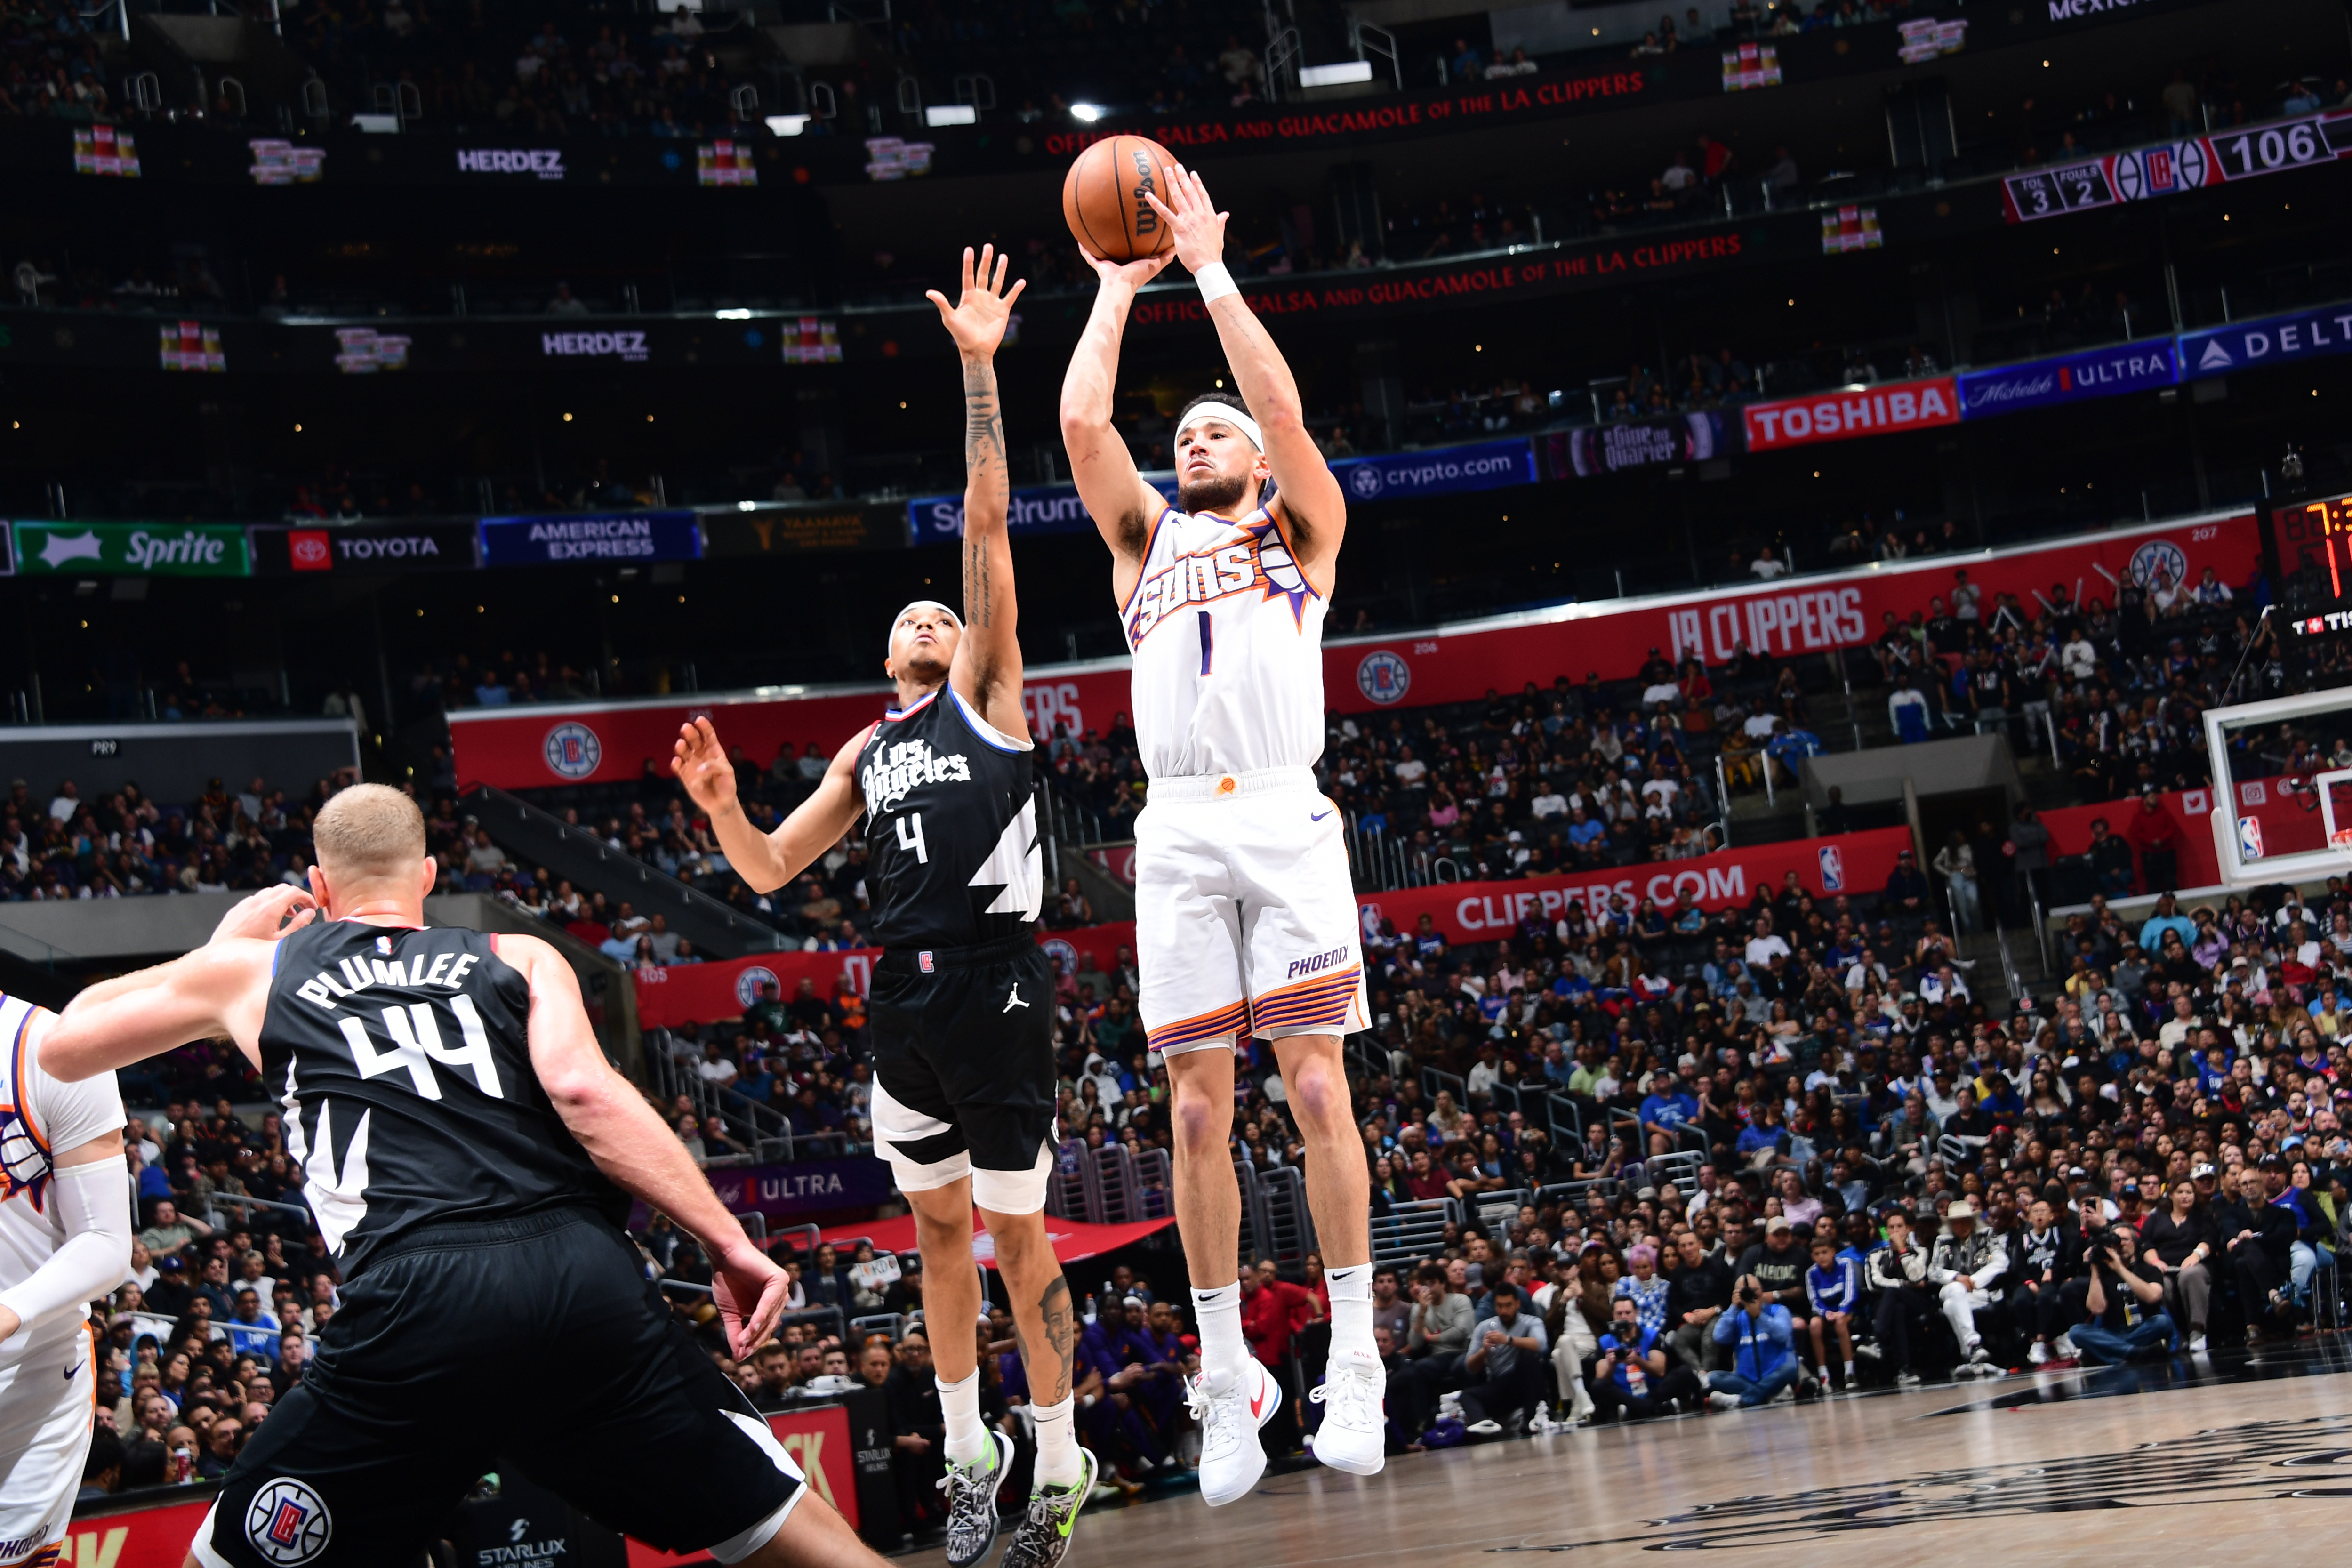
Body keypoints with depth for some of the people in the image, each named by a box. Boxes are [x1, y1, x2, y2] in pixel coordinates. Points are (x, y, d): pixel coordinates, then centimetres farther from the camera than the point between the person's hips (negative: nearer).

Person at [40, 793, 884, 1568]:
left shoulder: (255, 969, 23)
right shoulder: (520, 959, 21)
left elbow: (61, 1046, 36)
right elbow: (584, 1091, 1)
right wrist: (727, 1240, 1)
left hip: (412, 1306, -1)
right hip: (584, 1277, 1)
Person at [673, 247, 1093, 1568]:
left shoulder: (988, 692, 6)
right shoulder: (867, 754, 21)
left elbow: (988, 528, -4)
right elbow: (768, 871, 19)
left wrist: (981, 370, -10)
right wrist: (721, 805, -2)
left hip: (997, 979, -6)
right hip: (905, 997, 6)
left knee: (1018, 1233, -1)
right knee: (940, 1226, 13)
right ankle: (971, 1455, 26)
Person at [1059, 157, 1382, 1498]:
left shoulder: (1299, 530, 17)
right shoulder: (1145, 538, 24)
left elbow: (1283, 407, 0)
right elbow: (1080, 421, 12)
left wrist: (1211, 266, 6)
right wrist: (1119, 282, 19)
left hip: (1284, 817, -3)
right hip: (1179, 833, 3)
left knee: (1317, 1086, -8)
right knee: (1199, 1110, -1)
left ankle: (1355, 1355, -3)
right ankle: (1227, 1377, 6)